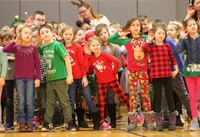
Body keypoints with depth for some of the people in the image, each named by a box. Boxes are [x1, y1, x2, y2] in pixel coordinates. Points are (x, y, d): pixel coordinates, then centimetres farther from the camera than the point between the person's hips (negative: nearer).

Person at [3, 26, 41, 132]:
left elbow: (37, 63, 3)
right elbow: (4, 49, -15)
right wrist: (15, 41, -14)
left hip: (31, 78, 0)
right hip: (19, 78, 0)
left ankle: (30, 123, 6)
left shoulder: (33, 48, 2)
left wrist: (37, 78, -3)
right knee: (21, 101, 3)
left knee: (29, 102, 0)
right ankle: (21, 123, 7)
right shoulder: (16, 47, 3)